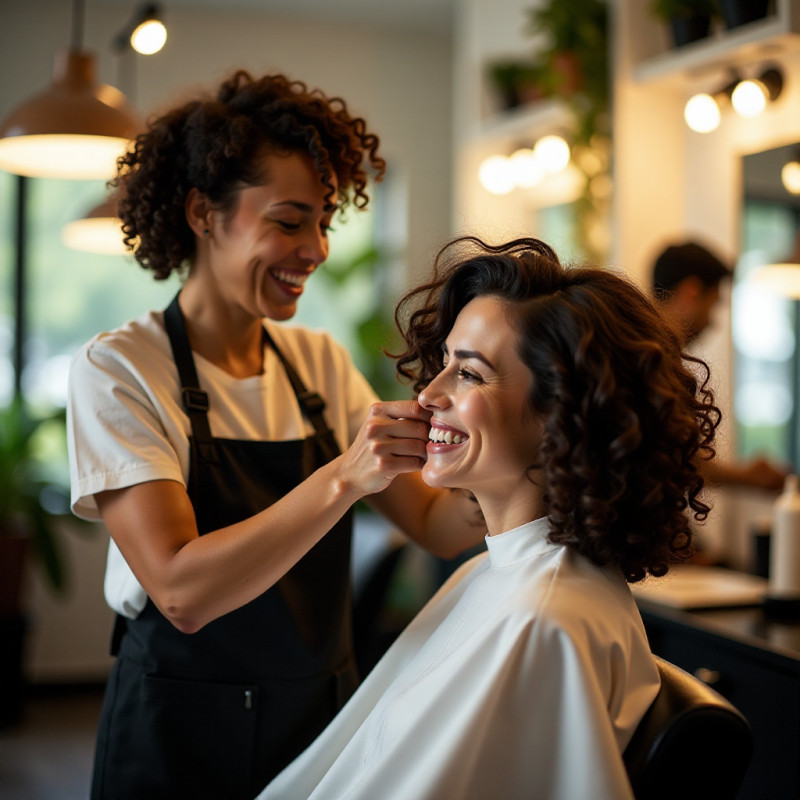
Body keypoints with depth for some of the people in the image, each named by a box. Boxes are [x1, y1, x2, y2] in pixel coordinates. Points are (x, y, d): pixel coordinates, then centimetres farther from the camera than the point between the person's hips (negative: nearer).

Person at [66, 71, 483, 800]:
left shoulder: (321, 363, 2)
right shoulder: (117, 371, -14)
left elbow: (435, 526, -3)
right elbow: (181, 591, -24)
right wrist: (344, 478, -34)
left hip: (326, 713, 5)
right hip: (182, 740, -5)